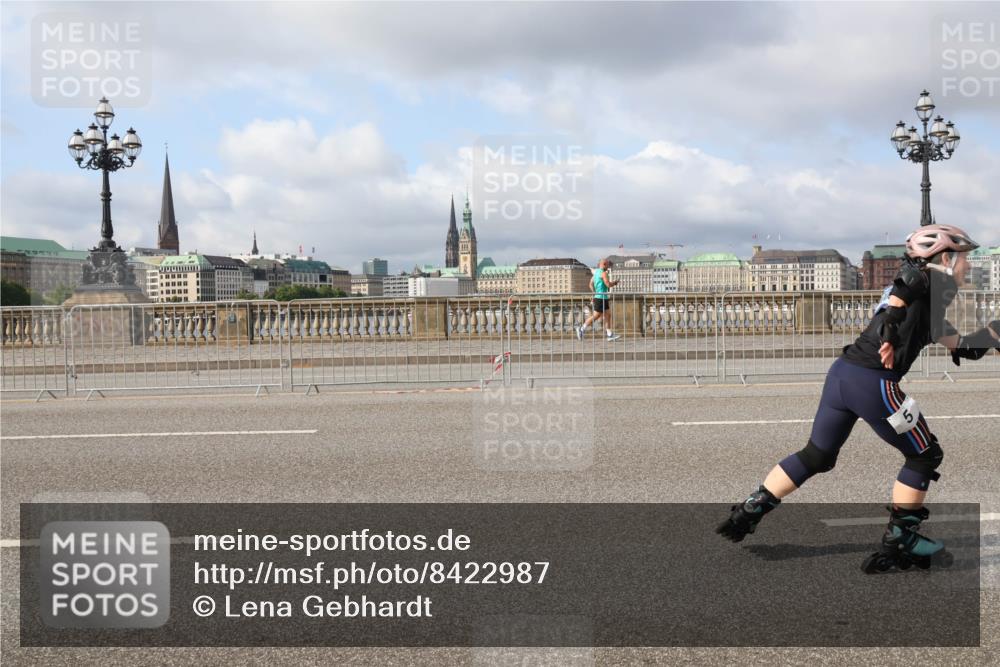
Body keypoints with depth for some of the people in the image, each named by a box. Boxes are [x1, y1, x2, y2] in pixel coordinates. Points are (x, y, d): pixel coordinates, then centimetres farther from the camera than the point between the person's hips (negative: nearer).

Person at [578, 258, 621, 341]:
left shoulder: (596, 272, 15)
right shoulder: (603, 273, -14)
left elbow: (591, 284, 19)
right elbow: (608, 284, -22)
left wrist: (595, 292, 20)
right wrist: (615, 282, -4)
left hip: (597, 296, 10)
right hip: (601, 298, -10)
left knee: (607, 315, 10)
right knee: (595, 316, -6)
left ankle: (610, 335, 10)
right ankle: (582, 329, -3)